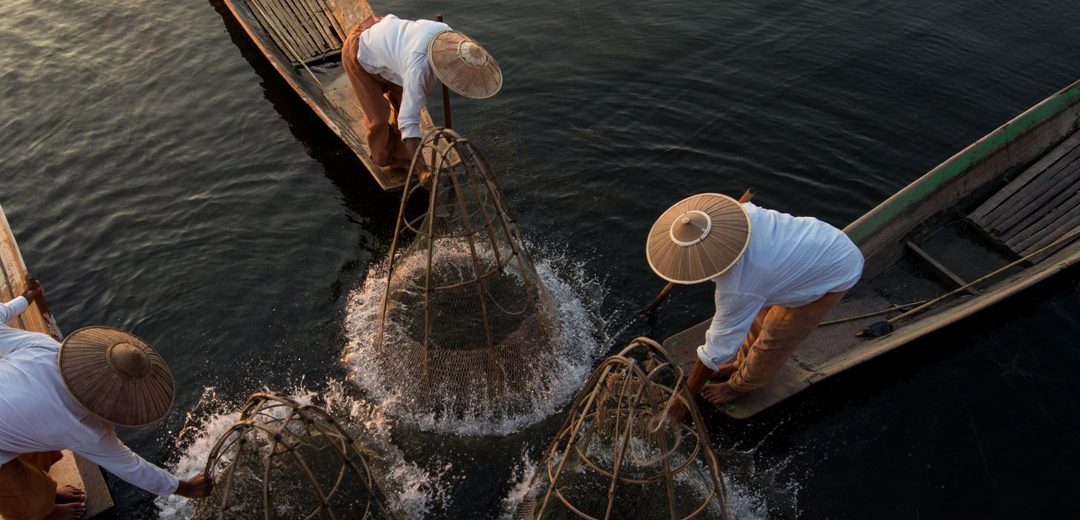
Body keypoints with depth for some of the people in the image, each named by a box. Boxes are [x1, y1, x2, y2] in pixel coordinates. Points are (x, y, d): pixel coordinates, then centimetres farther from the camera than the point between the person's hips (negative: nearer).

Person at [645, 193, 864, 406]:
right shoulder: (737, 212, -23)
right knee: (761, 315, 20)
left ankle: (742, 384, 34)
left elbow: (718, 348, -26)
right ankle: (743, 364, 44)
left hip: (834, 275, -7)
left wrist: (688, 391, -12)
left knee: (775, 336, 8)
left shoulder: (738, 289, -38)